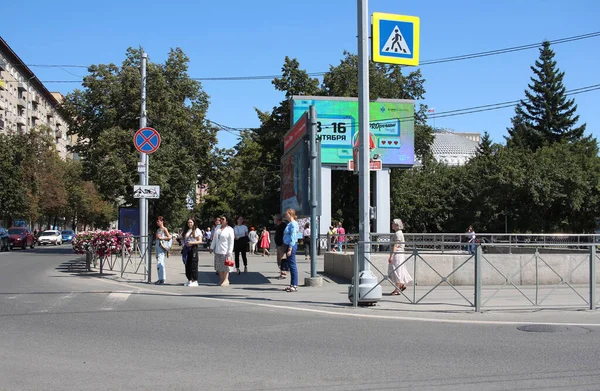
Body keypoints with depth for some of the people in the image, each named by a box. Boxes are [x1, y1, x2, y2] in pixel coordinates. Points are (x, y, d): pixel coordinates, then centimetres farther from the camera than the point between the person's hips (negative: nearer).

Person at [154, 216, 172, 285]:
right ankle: (160, 279, 14)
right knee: (158, 263, 9)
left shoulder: (164, 229, -5)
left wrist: (161, 238, -15)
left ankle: (162, 279, -16)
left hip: (162, 247, -9)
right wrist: (157, 237, 6)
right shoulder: (158, 230, 17)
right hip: (158, 246, 9)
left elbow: (169, 237, -11)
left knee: (160, 262, -15)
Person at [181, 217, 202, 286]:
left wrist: (192, 243, -20)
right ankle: (189, 280, 14)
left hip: (193, 248, -6)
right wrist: (183, 249, 6)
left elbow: (200, 241, -7)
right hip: (186, 249, 6)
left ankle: (195, 281, -3)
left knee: (193, 265, -7)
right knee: (187, 265, 6)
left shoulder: (197, 230, -2)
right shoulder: (186, 231, 16)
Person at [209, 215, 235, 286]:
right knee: (219, 266, 9)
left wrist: (229, 252, -17)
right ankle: (221, 279, 18)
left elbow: (231, 242, -11)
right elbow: (214, 238, 17)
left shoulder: (230, 230, -7)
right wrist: (212, 247, 13)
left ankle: (226, 280, 6)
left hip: (225, 251, -6)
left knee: (225, 266, -2)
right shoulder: (218, 228, 11)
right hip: (218, 251, 6)